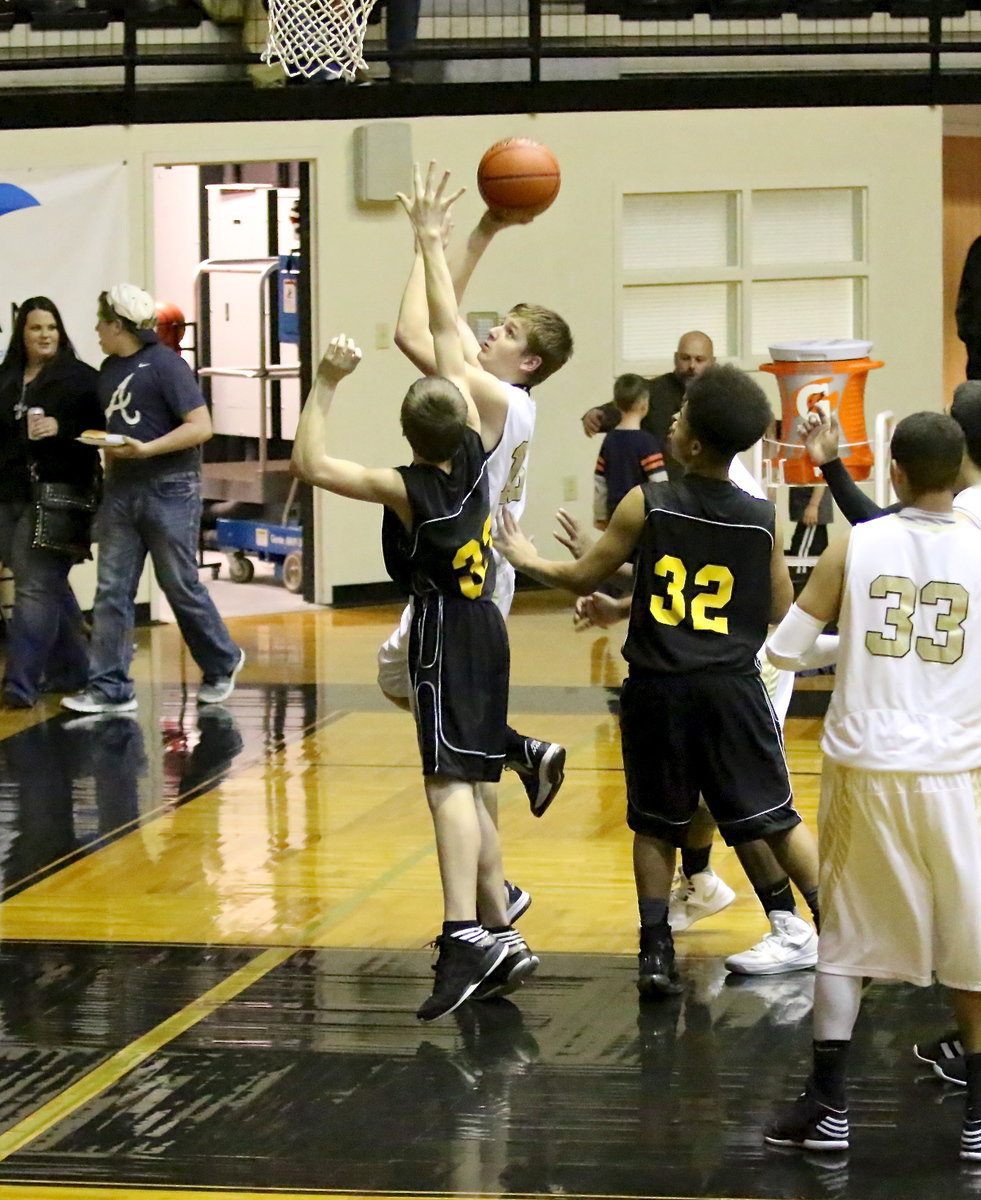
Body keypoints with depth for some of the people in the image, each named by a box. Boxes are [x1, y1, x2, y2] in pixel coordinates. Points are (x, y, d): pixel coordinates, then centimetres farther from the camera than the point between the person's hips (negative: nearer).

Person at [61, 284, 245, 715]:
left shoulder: (164, 364, -11)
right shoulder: (109, 369, 13)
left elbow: (200, 426, -16)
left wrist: (145, 449, -23)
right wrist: (109, 453, 6)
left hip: (169, 490, -7)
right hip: (121, 491, 7)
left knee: (181, 585, 3)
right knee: (111, 590, 1)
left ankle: (222, 664, 24)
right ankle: (109, 687, 2)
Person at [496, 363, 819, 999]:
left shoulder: (647, 505, -7)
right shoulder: (762, 519, -2)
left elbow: (582, 577, 3)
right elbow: (780, 611, 7)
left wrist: (530, 559, 21)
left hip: (658, 689, -1)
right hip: (732, 685, 1)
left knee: (655, 825, 13)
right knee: (777, 817, 8)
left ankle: (656, 953, 11)